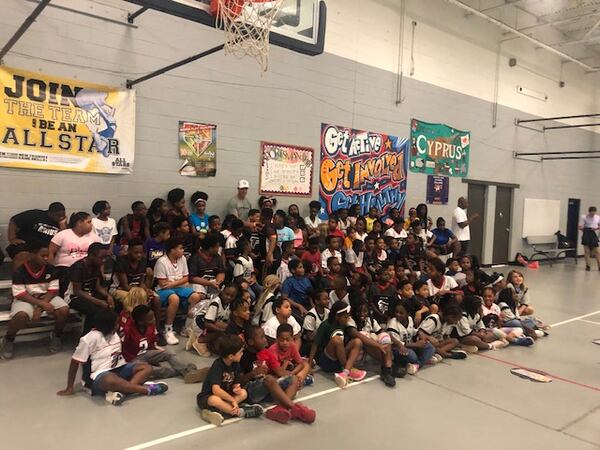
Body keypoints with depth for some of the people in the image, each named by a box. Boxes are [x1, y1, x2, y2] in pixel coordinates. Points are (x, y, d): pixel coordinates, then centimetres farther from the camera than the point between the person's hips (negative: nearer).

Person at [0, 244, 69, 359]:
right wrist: (42, 304, -27)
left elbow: (53, 290, -7)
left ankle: (56, 335, 3)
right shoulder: (20, 271, -15)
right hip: (25, 299, -2)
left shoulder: (50, 269, -7)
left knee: (64, 309, -26)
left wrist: (39, 308, -20)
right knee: (22, 315, -36)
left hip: (47, 297, 2)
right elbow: (19, 294, -17)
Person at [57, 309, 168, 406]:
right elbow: (75, 362, -6)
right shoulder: (90, 338, -11)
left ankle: (119, 392, -37)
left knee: (147, 368, -16)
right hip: (101, 374, -7)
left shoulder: (114, 334, 9)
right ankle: (147, 389, -28)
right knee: (111, 380, -43)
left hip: (120, 368, 7)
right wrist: (70, 388, -4)